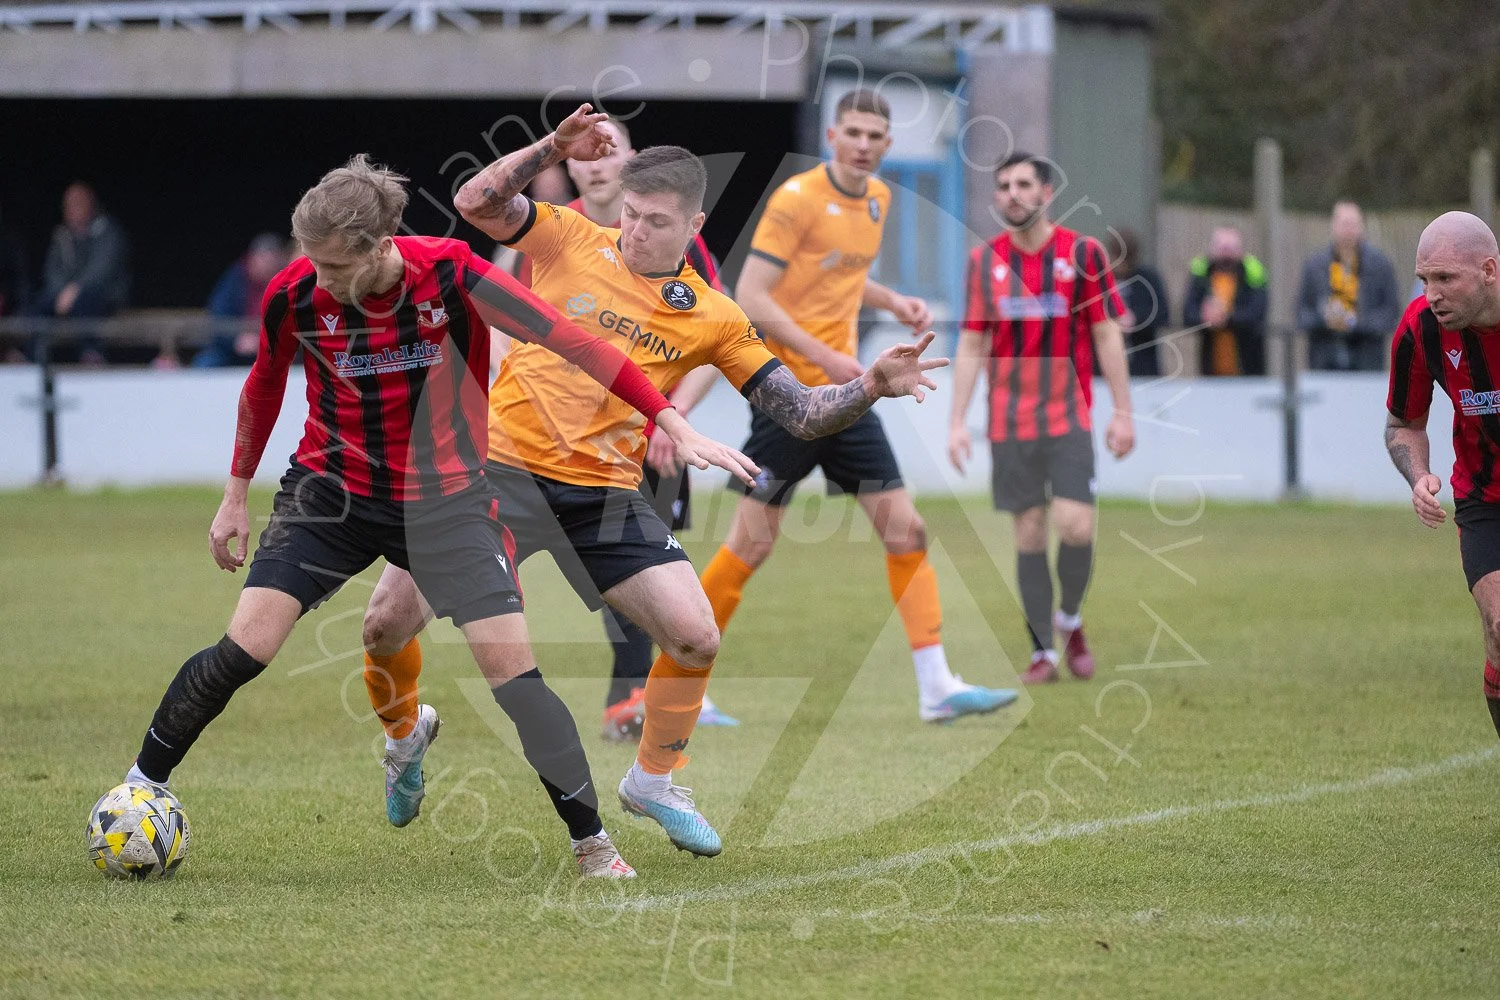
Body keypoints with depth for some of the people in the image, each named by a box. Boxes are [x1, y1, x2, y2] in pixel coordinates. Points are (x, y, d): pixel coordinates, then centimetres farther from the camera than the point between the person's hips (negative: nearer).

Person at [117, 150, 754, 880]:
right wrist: (237, 494, 15)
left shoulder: (450, 275, -22)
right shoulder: (294, 296, -15)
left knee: (509, 664, -10)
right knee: (243, 650, -13)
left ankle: (592, 842, 4)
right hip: (330, 494, 1)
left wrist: (674, 425, -21)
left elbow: (572, 342, -19)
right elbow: (264, 387, 6)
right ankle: (139, 785, 6)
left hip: (444, 499, -1)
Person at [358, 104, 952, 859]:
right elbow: (476, 203, -10)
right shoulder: (569, 241, 0)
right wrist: (555, 148, -18)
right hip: (501, 466, -1)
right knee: (389, 622, -7)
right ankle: (404, 728, 27)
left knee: (695, 637, -10)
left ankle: (652, 781, 16)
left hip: (603, 495, 1)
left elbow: (801, 413, 2)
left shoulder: (711, 317, 2)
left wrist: (870, 388, -15)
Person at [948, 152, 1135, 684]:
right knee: (1028, 533, 0)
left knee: (1074, 525, -13)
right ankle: (1043, 650, 8)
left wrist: (1122, 412, -3)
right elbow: (971, 345, 8)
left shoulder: (1083, 253, -1)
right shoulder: (984, 260, 6)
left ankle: (1070, 619, 13)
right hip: (1009, 421, 2)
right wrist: (957, 420, 1)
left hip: (1069, 417, -2)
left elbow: (1108, 336, 1)